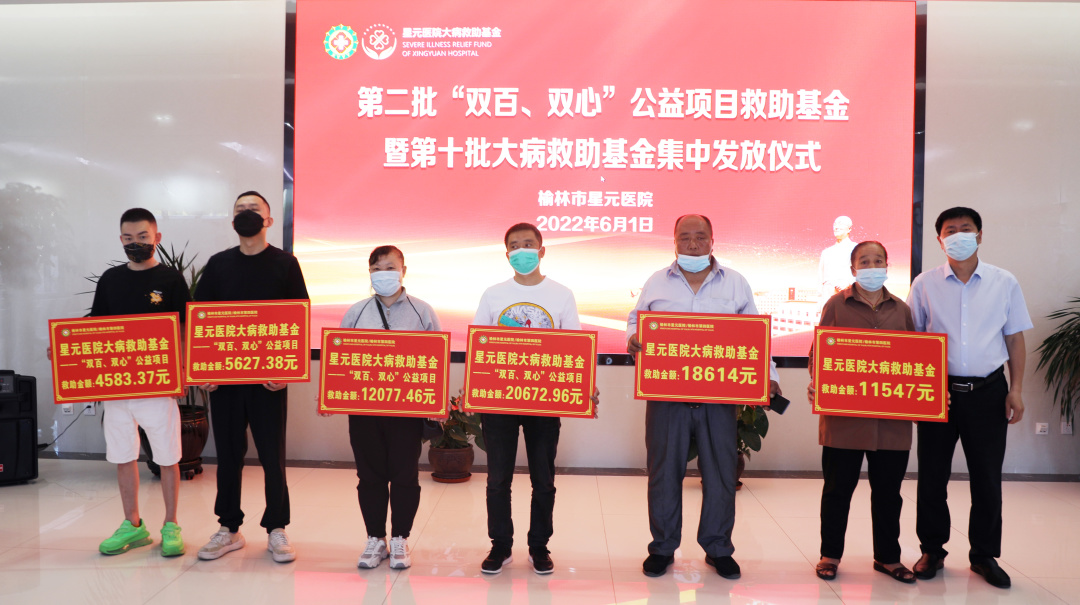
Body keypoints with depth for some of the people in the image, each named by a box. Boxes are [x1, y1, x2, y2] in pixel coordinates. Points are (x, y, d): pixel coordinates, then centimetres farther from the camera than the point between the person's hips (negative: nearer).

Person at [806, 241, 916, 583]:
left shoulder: (901, 310, 11)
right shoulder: (837, 305, 2)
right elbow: (819, 351, 1)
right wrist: (816, 383, -15)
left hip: (892, 418, 3)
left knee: (888, 490, 12)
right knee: (838, 487, 6)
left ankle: (887, 556, 27)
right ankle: (830, 554, 20)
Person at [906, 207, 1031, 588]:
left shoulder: (1004, 283, 4)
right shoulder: (925, 284, 2)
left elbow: (1015, 339, 7)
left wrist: (1016, 390, 0)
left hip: (988, 391, 1)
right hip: (938, 390, 0)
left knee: (987, 478, 7)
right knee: (932, 475, 6)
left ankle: (984, 555, 24)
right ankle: (932, 550, 22)